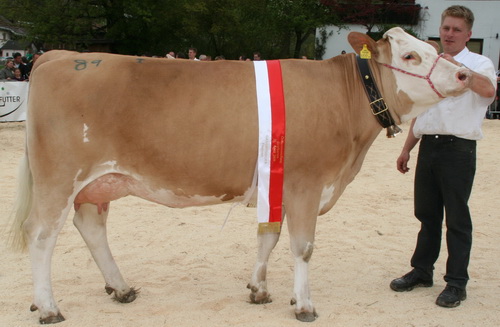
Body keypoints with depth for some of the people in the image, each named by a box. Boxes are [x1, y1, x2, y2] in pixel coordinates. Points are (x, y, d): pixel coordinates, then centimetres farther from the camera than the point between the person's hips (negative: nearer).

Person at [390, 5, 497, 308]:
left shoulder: (479, 64, 0)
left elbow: (489, 90, -24)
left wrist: (457, 66, -22)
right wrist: (407, 149, 18)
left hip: (458, 149, -5)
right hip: (428, 147, 5)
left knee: (457, 218, 0)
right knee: (427, 214, 13)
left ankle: (456, 283, 9)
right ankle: (421, 271, 26)